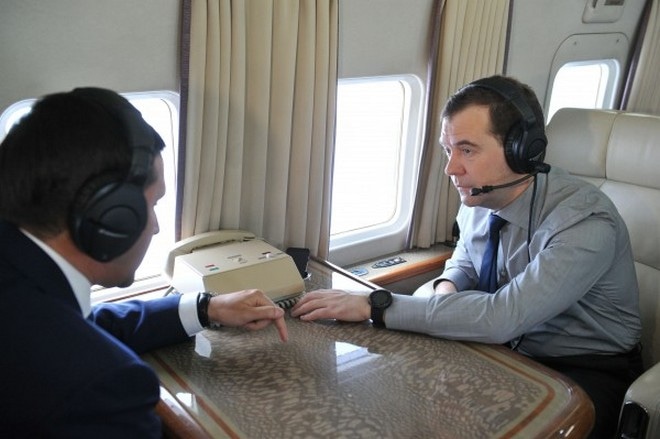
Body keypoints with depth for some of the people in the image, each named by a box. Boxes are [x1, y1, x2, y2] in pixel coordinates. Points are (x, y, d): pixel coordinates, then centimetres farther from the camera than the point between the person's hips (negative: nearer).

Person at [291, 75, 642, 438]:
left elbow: (503, 316, -37)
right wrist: (447, 286, -11)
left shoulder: (586, 223, -29)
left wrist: (375, 305, -35)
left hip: (583, 369, -5)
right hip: (507, 349, 6)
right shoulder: (478, 199, -7)